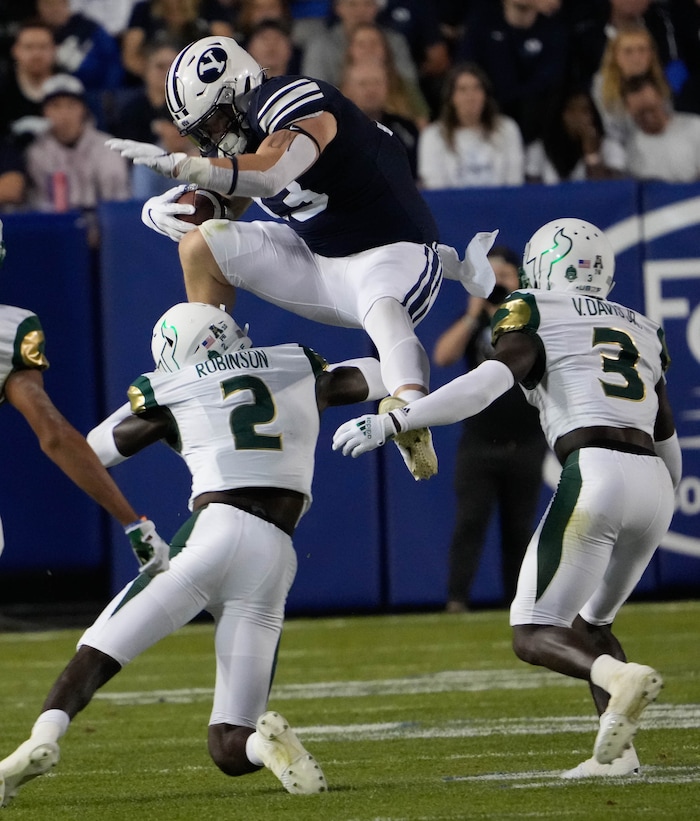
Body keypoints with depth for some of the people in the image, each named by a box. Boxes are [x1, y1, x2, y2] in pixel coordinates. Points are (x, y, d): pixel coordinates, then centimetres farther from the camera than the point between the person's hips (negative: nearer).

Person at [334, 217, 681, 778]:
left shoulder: (537, 316, 7)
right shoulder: (643, 331, 26)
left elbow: (490, 381, -11)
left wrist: (391, 422, -14)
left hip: (595, 472, -6)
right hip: (654, 483, 6)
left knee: (533, 635, -1)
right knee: (590, 623, 23)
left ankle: (617, 676, -30)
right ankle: (618, 749, 3)